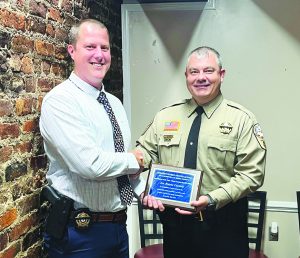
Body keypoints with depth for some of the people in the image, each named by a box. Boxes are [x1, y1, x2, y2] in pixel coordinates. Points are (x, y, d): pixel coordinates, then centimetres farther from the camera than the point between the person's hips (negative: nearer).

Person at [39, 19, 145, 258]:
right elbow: (91, 164, -27)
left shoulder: (115, 103, 9)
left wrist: (143, 189, -2)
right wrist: (133, 160, -11)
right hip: (80, 232, -7)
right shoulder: (60, 100, -16)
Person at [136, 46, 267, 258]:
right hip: (173, 220, 3)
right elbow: (144, 154, 6)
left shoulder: (242, 119, -4)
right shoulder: (164, 117, 6)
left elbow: (251, 174, -9)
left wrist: (213, 199, -20)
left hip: (222, 225, -2)